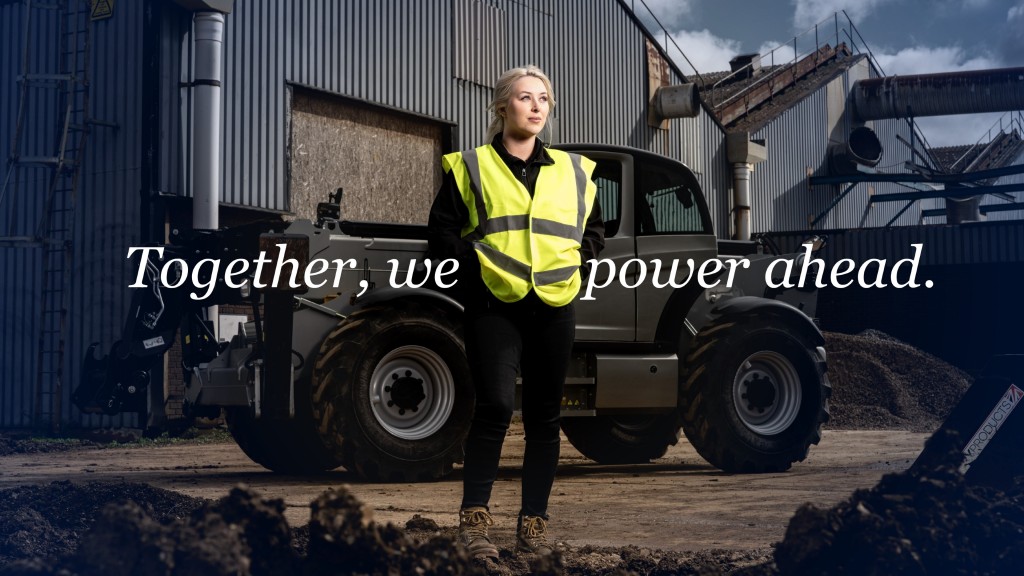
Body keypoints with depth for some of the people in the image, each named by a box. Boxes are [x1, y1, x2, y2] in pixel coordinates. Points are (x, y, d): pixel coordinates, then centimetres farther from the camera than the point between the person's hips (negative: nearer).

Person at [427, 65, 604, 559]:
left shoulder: (573, 172, 14)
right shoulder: (471, 168, 5)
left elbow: (593, 229, 24)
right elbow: (443, 231, 3)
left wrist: (576, 263, 7)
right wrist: (477, 267, -7)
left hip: (554, 308, 4)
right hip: (495, 307, -4)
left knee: (544, 416, 5)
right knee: (496, 405, -17)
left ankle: (533, 523, 12)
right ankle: (474, 519, -9)